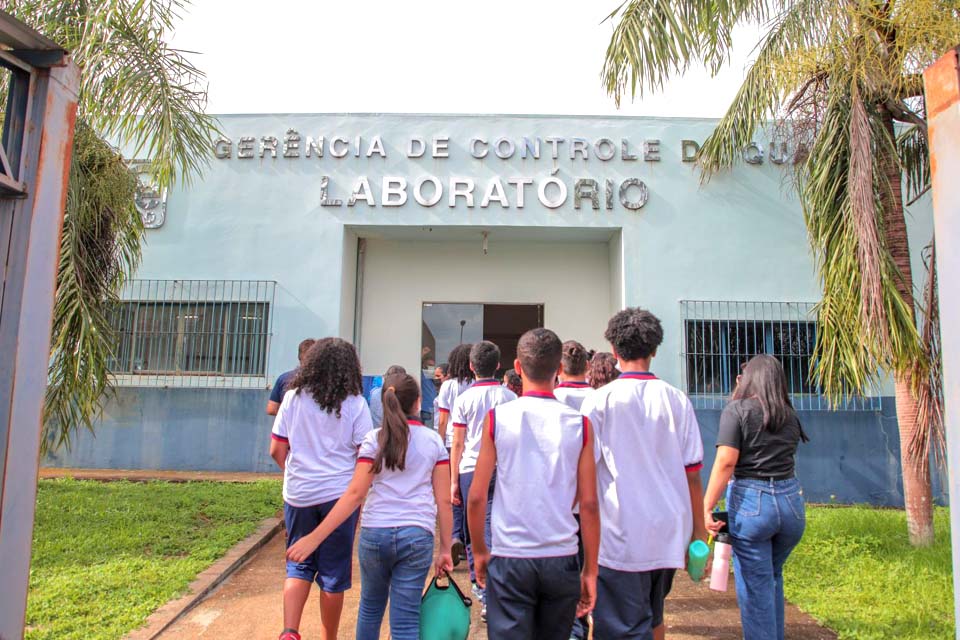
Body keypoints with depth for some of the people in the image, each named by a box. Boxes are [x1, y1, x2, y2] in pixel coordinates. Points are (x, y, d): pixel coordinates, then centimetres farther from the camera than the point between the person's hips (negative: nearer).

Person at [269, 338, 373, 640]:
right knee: (334, 573, 10)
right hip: (340, 494, -2)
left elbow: (277, 451, 3)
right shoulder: (355, 403, -5)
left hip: (298, 494, 2)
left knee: (299, 565, 17)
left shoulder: (293, 398, 1)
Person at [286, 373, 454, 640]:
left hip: (375, 532, 1)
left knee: (370, 607, 23)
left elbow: (355, 494, -9)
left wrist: (315, 537, -8)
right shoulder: (434, 441, 3)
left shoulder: (374, 439, 1)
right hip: (417, 536, -1)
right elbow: (444, 500, 1)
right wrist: (445, 549, 9)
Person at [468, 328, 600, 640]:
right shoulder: (579, 424, -3)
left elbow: (476, 497, -4)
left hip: (509, 558, -2)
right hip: (561, 560, 2)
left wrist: (479, 552, 11)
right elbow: (589, 504, -2)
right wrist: (590, 570, 7)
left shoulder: (497, 418, -6)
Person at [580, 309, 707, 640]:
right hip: (670, 535, 5)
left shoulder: (599, 401, -9)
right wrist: (699, 532, 11)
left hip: (621, 538, -5)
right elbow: (693, 473, 2)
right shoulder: (677, 400, 1)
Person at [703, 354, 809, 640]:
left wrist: (706, 507, -15)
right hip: (791, 500, 5)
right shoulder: (790, 416, 9)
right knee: (773, 576, 25)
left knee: (755, 587, 6)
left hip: (751, 501, -5)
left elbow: (726, 462, -15)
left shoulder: (737, 410, -5)